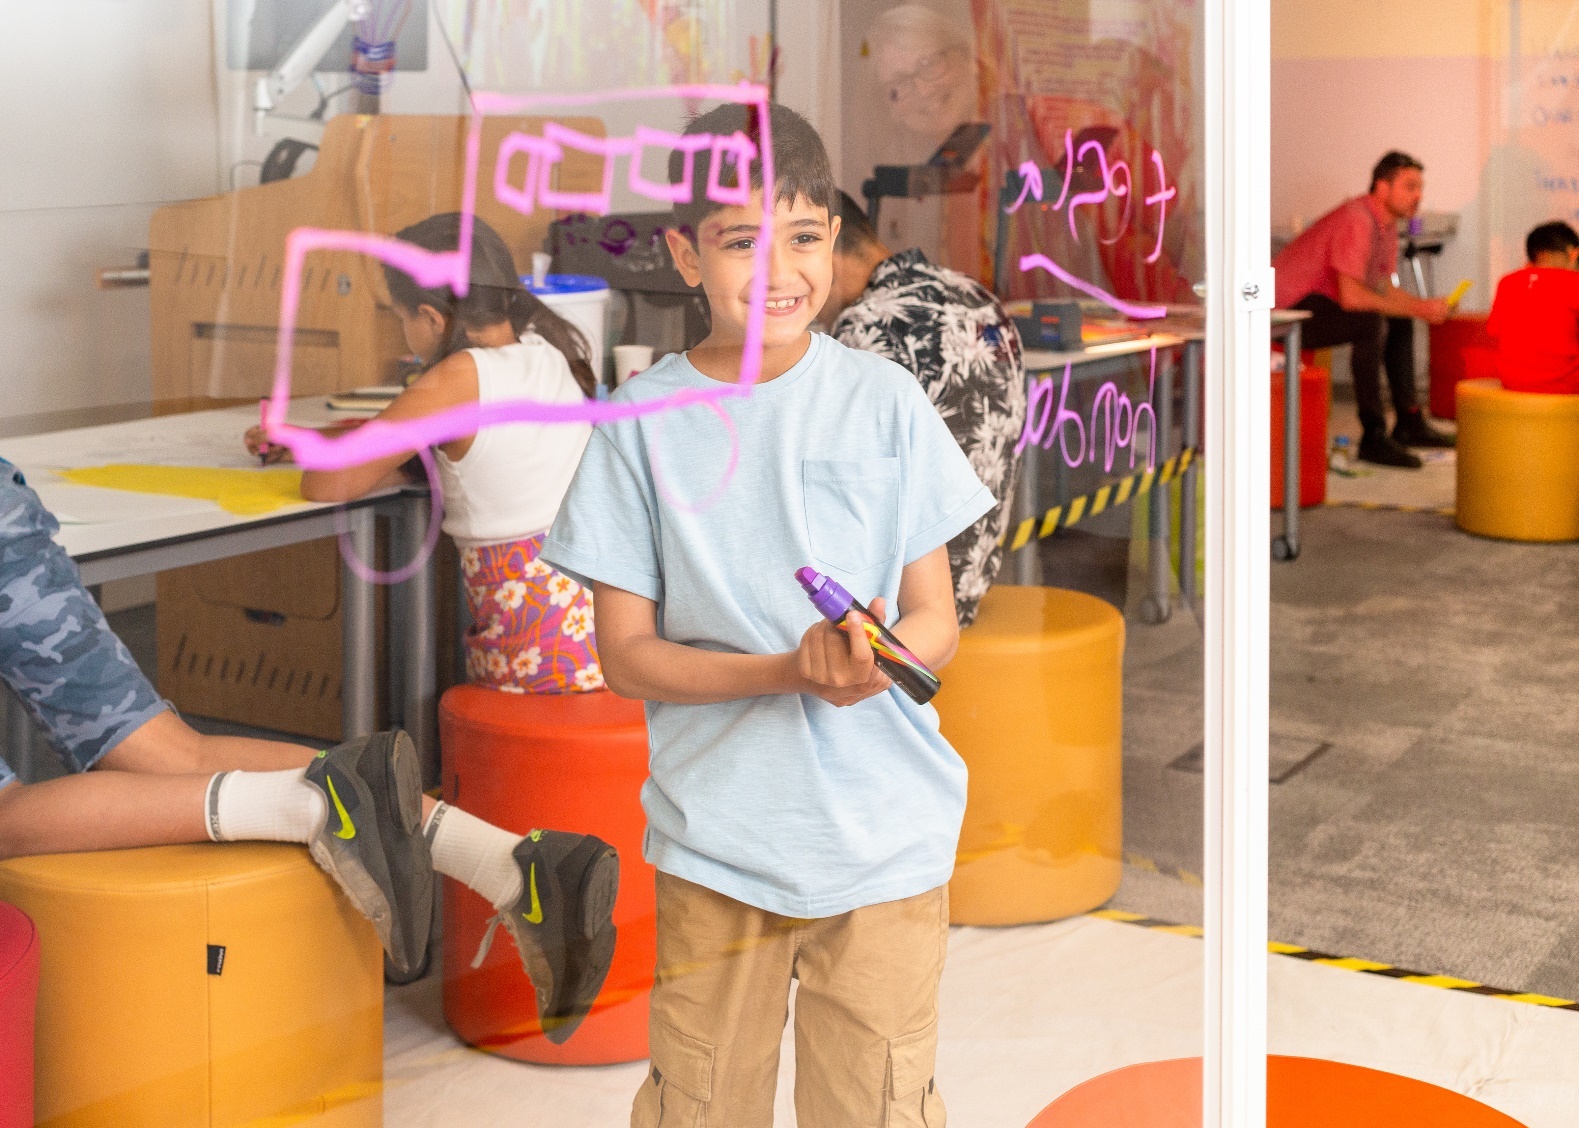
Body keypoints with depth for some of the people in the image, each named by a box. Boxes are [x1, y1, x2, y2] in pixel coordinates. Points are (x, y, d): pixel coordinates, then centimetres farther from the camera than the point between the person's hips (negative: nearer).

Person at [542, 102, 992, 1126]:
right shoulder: (645, 422, -3)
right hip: (717, 836, 0)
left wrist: (879, 656, -21)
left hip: (886, 835, 0)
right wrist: (790, 669, -18)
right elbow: (626, 655, -4)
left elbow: (938, 622, 2)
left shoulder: (884, 401, -2)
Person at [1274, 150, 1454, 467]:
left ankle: (1408, 422, 18)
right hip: (1287, 309, -11)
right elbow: (1350, 297, -30)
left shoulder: (1388, 222, 8)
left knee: (1400, 323, 15)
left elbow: (1384, 288, 11)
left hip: (1320, 301, 11)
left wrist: (1424, 306, -7)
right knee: (1372, 323, -29)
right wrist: (1418, 308, -25)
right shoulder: (1356, 219, -23)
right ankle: (1374, 438, -24)